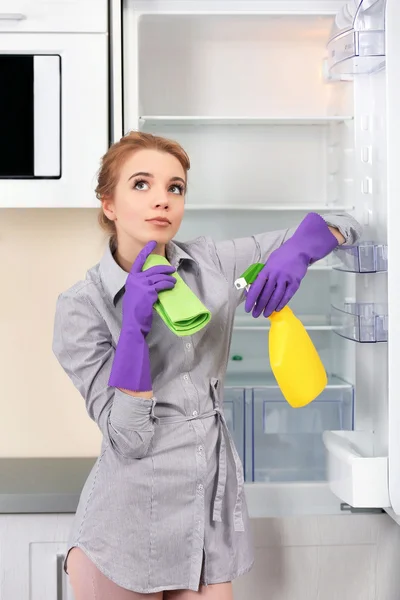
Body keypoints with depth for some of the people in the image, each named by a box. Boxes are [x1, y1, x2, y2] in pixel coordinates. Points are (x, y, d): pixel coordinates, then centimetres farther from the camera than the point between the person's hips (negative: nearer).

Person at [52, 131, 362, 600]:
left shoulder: (212, 263, -1)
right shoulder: (82, 305, -9)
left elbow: (341, 226, 2)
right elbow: (128, 438, -15)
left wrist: (296, 251, -19)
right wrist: (133, 328, -23)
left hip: (211, 520, 3)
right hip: (126, 533, -3)